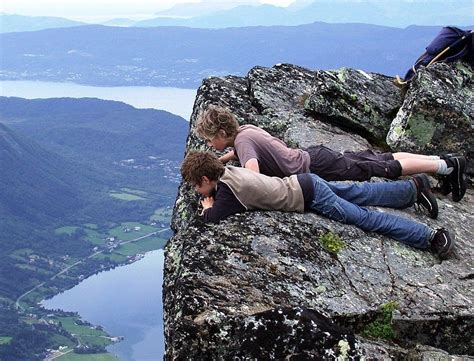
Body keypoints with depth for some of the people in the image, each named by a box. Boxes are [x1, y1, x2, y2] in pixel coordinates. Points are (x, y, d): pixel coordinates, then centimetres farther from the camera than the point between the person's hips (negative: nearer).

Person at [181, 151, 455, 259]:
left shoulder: (227, 190, -21)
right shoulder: (227, 170, 4)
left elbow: (214, 218, -28)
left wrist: (208, 208, -7)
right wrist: (212, 197, 6)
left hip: (308, 196, -8)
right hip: (304, 184, 8)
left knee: (364, 218, -5)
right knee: (361, 194, 21)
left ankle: (430, 236, -2)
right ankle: (413, 187, 34)